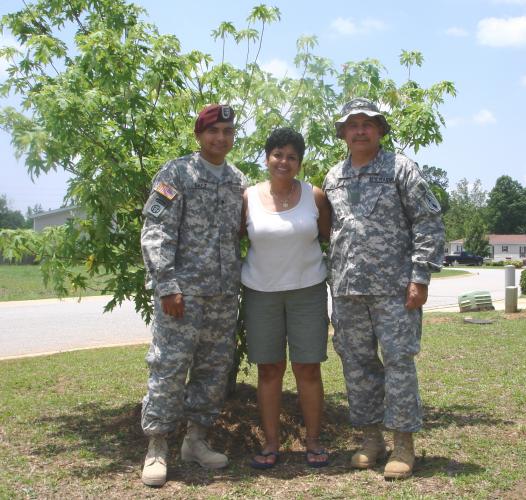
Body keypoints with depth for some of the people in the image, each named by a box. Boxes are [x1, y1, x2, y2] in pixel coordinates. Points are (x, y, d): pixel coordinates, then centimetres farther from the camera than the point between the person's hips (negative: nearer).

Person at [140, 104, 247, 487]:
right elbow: (156, 232, -10)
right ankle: (157, 448, 10)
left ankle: (196, 440, 24)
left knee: (215, 368, 10)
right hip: (183, 290, -5)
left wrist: (240, 284, 11)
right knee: (170, 367, -3)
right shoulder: (175, 174, -3)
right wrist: (167, 286, -16)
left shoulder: (239, 182, 14)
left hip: (226, 295, 6)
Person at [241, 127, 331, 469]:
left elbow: (330, 239, 6)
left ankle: (314, 442, 15)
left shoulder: (315, 197, -1)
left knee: (308, 368, 2)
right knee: (269, 369, 5)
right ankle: (271, 443, 15)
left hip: (307, 290, 0)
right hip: (261, 292, 1)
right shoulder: (248, 198, -2)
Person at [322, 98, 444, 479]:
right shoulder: (333, 177, 15)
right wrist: (329, 279, 14)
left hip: (393, 286, -5)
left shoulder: (401, 168, 0)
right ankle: (371, 437, 22)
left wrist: (420, 277, -11)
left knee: (398, 361, -2)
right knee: (357, 363, 9)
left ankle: (404, 443, 10)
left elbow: (429, 223, -4)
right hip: (346, 289, 5)